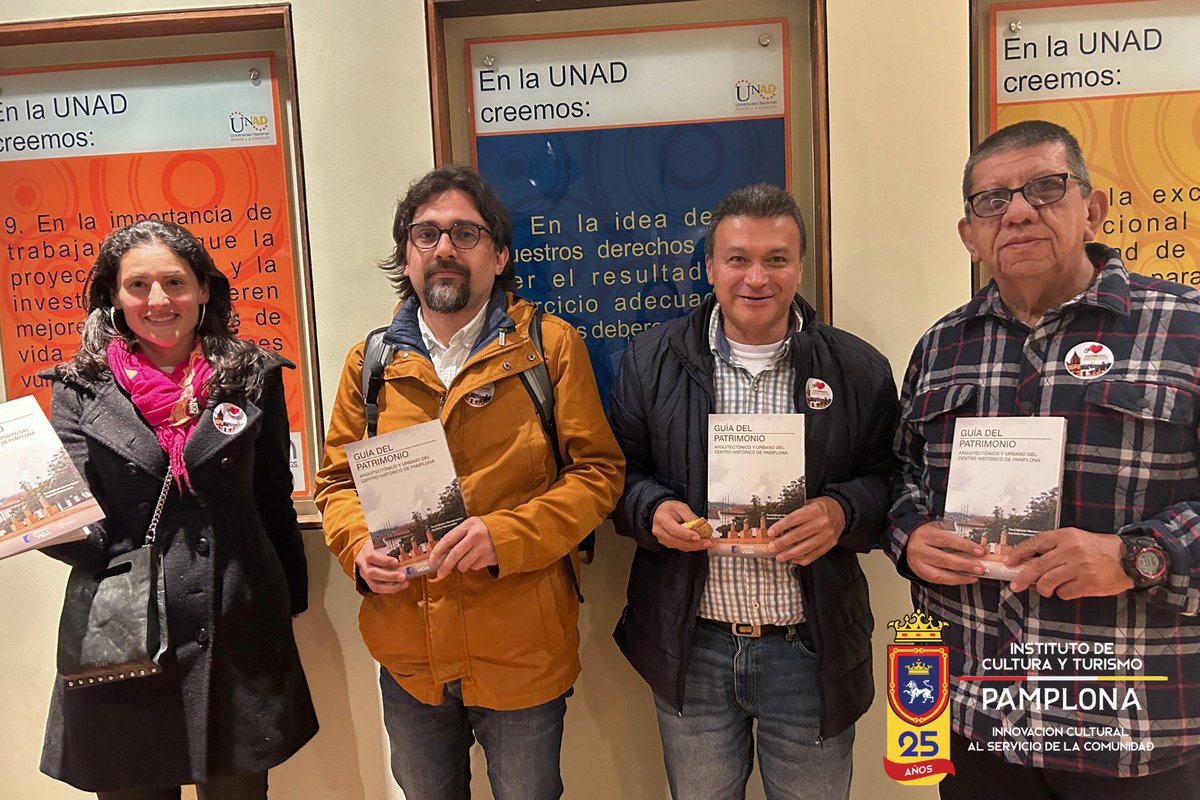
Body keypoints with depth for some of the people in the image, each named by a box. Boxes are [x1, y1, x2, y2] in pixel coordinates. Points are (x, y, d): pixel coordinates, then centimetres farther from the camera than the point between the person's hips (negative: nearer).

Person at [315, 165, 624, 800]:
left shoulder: (551, 346, -6)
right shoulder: (371, 360, 3)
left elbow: (597, 470, -7)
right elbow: (337, 478, 10)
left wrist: (508, 533, -21)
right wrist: (360, 545, -10)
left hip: (521, 651, -2)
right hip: (407, 653, 3)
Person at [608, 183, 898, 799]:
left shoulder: (859, 370, -1)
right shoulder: (651, 360, 0)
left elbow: (887, 481, 2)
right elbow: (619, 474, 4)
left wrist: (842, 512, -18)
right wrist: (653, 511, -16)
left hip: (812, 650, 0)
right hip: (691, 649, 1)